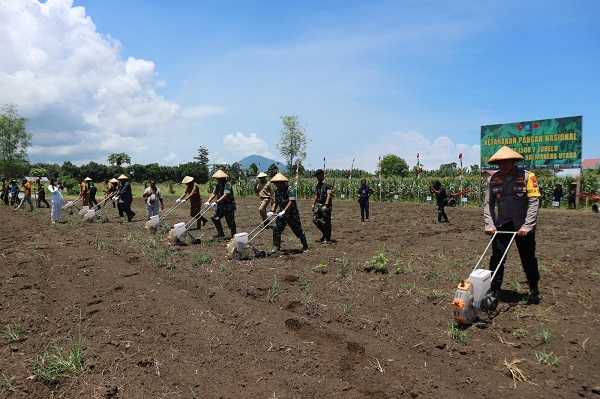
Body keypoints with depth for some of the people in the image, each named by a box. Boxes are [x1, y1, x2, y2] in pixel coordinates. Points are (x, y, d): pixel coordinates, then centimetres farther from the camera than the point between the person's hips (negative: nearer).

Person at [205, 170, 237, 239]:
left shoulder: (227, 184, -16)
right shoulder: (218, 185, 10)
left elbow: (225, 195, -26)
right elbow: (214, 193, 8)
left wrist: (216, 202, -32)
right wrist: (208, 201, -7)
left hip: (229, 206, -8)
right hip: (221, 206, 9)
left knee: (230, 222, -3)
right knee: (215, 218, 8)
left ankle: (234, 236, 11)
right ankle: (220, 234, 19)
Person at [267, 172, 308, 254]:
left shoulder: (290, 190, -16)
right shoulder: (277, 191, 8)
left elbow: (291, 202, -25)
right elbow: (276, 202, 11)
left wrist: (284, 211, -33)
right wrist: (272, 211, -4)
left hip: (292, 214, -6)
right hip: (282, 214, 6)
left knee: (298, 231, 4)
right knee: (276, 230, -5)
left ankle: (305, 246, 23)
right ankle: (276, 248, 1)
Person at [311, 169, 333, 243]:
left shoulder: (327, 184, -12)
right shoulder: (317, 185, 12)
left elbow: (329, 195, -21)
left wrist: (326, 205, -30)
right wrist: (313, 204, 16)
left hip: (326, 206, -8)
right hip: (318, 205, 8)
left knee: (326, 222, -1)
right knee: (315, 219, 5)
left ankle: (327, 238, 10)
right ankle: (325, 234, 21)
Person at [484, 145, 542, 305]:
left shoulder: (527, 176, -8)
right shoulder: (493, 179, 1)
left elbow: (534, 202, -12)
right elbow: (488, 204, 3)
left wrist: (526, 226, -18)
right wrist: (489, 224, -7)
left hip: (523, 226, -2)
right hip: (502, 224, 2)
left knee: (528, 258, 10)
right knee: (496, 257, 0)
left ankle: (534, 290, 30)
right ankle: (494, 291, 11)